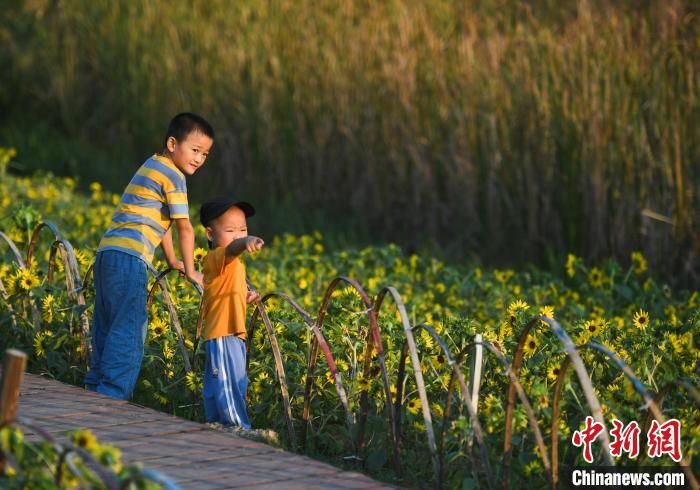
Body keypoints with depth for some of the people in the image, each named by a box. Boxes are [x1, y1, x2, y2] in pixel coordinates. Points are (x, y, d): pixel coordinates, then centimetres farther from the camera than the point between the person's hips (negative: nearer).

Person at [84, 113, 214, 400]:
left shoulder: (153, 166, 23)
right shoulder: (172, 176, -6)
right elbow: (184, 228, -5)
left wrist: (172, 262, 31)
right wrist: (190, 271, 4)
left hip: (107, 251, 10)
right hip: (129, 257, -10)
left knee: (107, 326, 15)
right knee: (129, 328, -9)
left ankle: (95, 387, 20)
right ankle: (113, 394, -12)